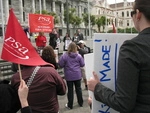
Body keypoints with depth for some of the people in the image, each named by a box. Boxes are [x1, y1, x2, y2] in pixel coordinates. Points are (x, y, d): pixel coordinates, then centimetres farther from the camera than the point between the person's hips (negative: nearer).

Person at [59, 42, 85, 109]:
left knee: (70, 90, 7)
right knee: (78, 89, 14)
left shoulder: (64, 56, -11)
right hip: (77, 75, 2)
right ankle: (80, 103, 27)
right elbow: (82, 64, 2)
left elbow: (61, 65, -7)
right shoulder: (79, 56, -5)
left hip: (69, 76, -2)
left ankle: (70, 105, 16)